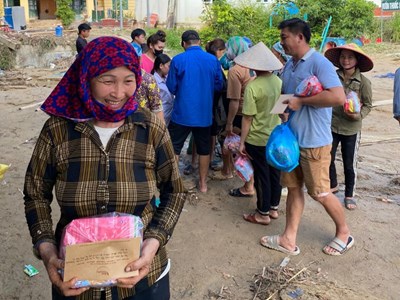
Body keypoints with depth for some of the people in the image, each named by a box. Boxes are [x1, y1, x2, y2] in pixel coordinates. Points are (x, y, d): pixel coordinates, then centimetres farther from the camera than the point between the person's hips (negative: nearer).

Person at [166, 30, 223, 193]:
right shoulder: (213, 60, -2)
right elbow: (219, 86, 5)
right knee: (204, 149, 16)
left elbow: (171, 88, -4)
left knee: (174, 148, 10)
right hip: (204, 113, 3)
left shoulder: (178, 60, -9)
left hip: (182, 113, -2)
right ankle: (203, 183, 25)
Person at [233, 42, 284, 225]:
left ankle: (263, 214, 19)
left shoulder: (252, 86, -20)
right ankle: (274, 208, 32)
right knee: (274, 173, 16)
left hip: (257, 139, -6)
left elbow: (247, 118, -17)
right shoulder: (278, 81, -2)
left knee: (261, 176, 6)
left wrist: (242, 142, -8)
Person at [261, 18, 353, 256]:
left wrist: (301, 101, -23)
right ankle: (289, 239, 21)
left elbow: (339, 97, -28)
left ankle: (344, 234, 27)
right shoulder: (289, 65, 11)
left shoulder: (319, 63, -16)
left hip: (314, 141, -8)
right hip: (292, 138, 8)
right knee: (294, 187, 12)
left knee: (320, 193, 4)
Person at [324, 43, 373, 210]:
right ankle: (333, 185, 39)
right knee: (328, 159, 14)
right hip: (331, 126, 2)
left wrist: (358, 115, -20)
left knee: (350, 164, 8)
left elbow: (368, 105, -2)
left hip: (351, 129, -2)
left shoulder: (363, 82, -9)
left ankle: (349, 195, 27)